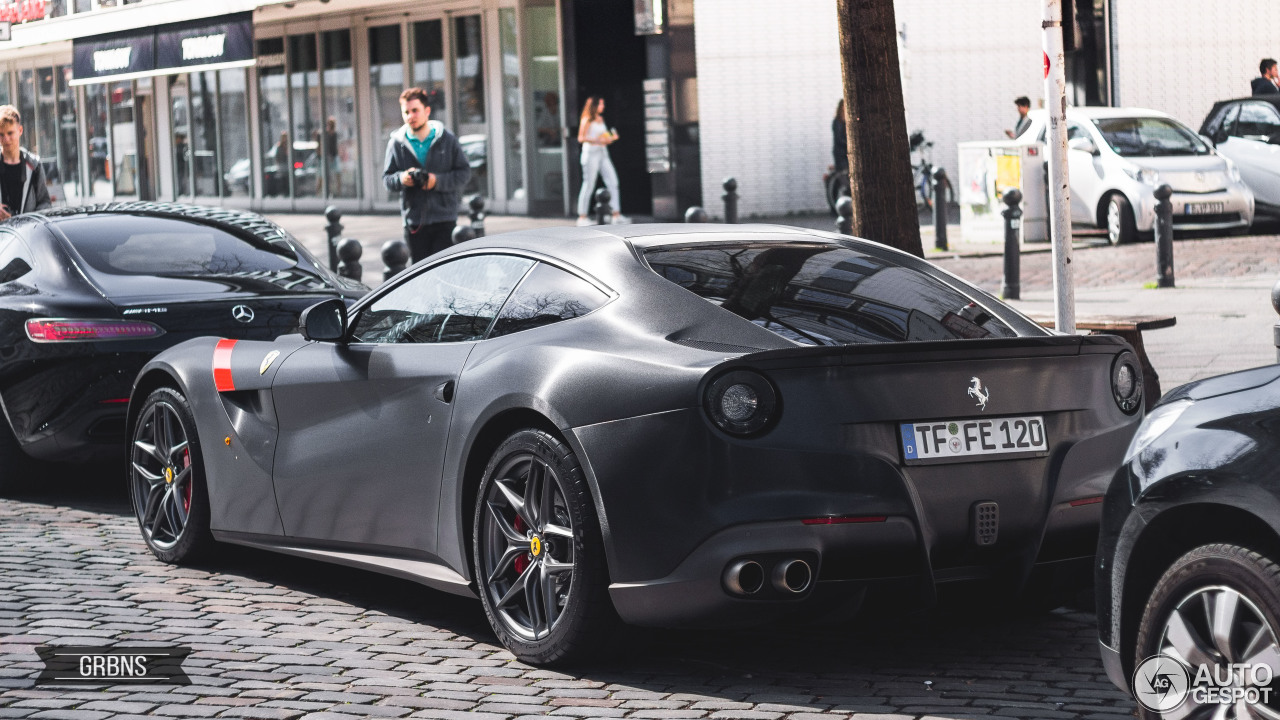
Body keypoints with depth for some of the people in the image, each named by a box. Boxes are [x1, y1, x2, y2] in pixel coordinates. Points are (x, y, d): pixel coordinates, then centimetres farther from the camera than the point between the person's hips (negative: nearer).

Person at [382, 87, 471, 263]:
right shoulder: (396, 143, 5)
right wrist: (401, 179, -14)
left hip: (444, 220, -1)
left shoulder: (447, 139, 3)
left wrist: (438, 180, -13)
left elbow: (464, 172, 3)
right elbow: (387, 178, 8)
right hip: (413, 220, 1)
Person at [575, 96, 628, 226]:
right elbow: (581, 138, -9)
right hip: (591, 153, -7)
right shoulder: (587, 120, -3)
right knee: (588, 185, -6)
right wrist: (596, 140, -19)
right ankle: (582, 217, -2)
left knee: (613, 182, -1)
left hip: (603, 154, 7)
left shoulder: (601, 120, 18)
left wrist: (612, 138, 3)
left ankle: (617, 215, -2)